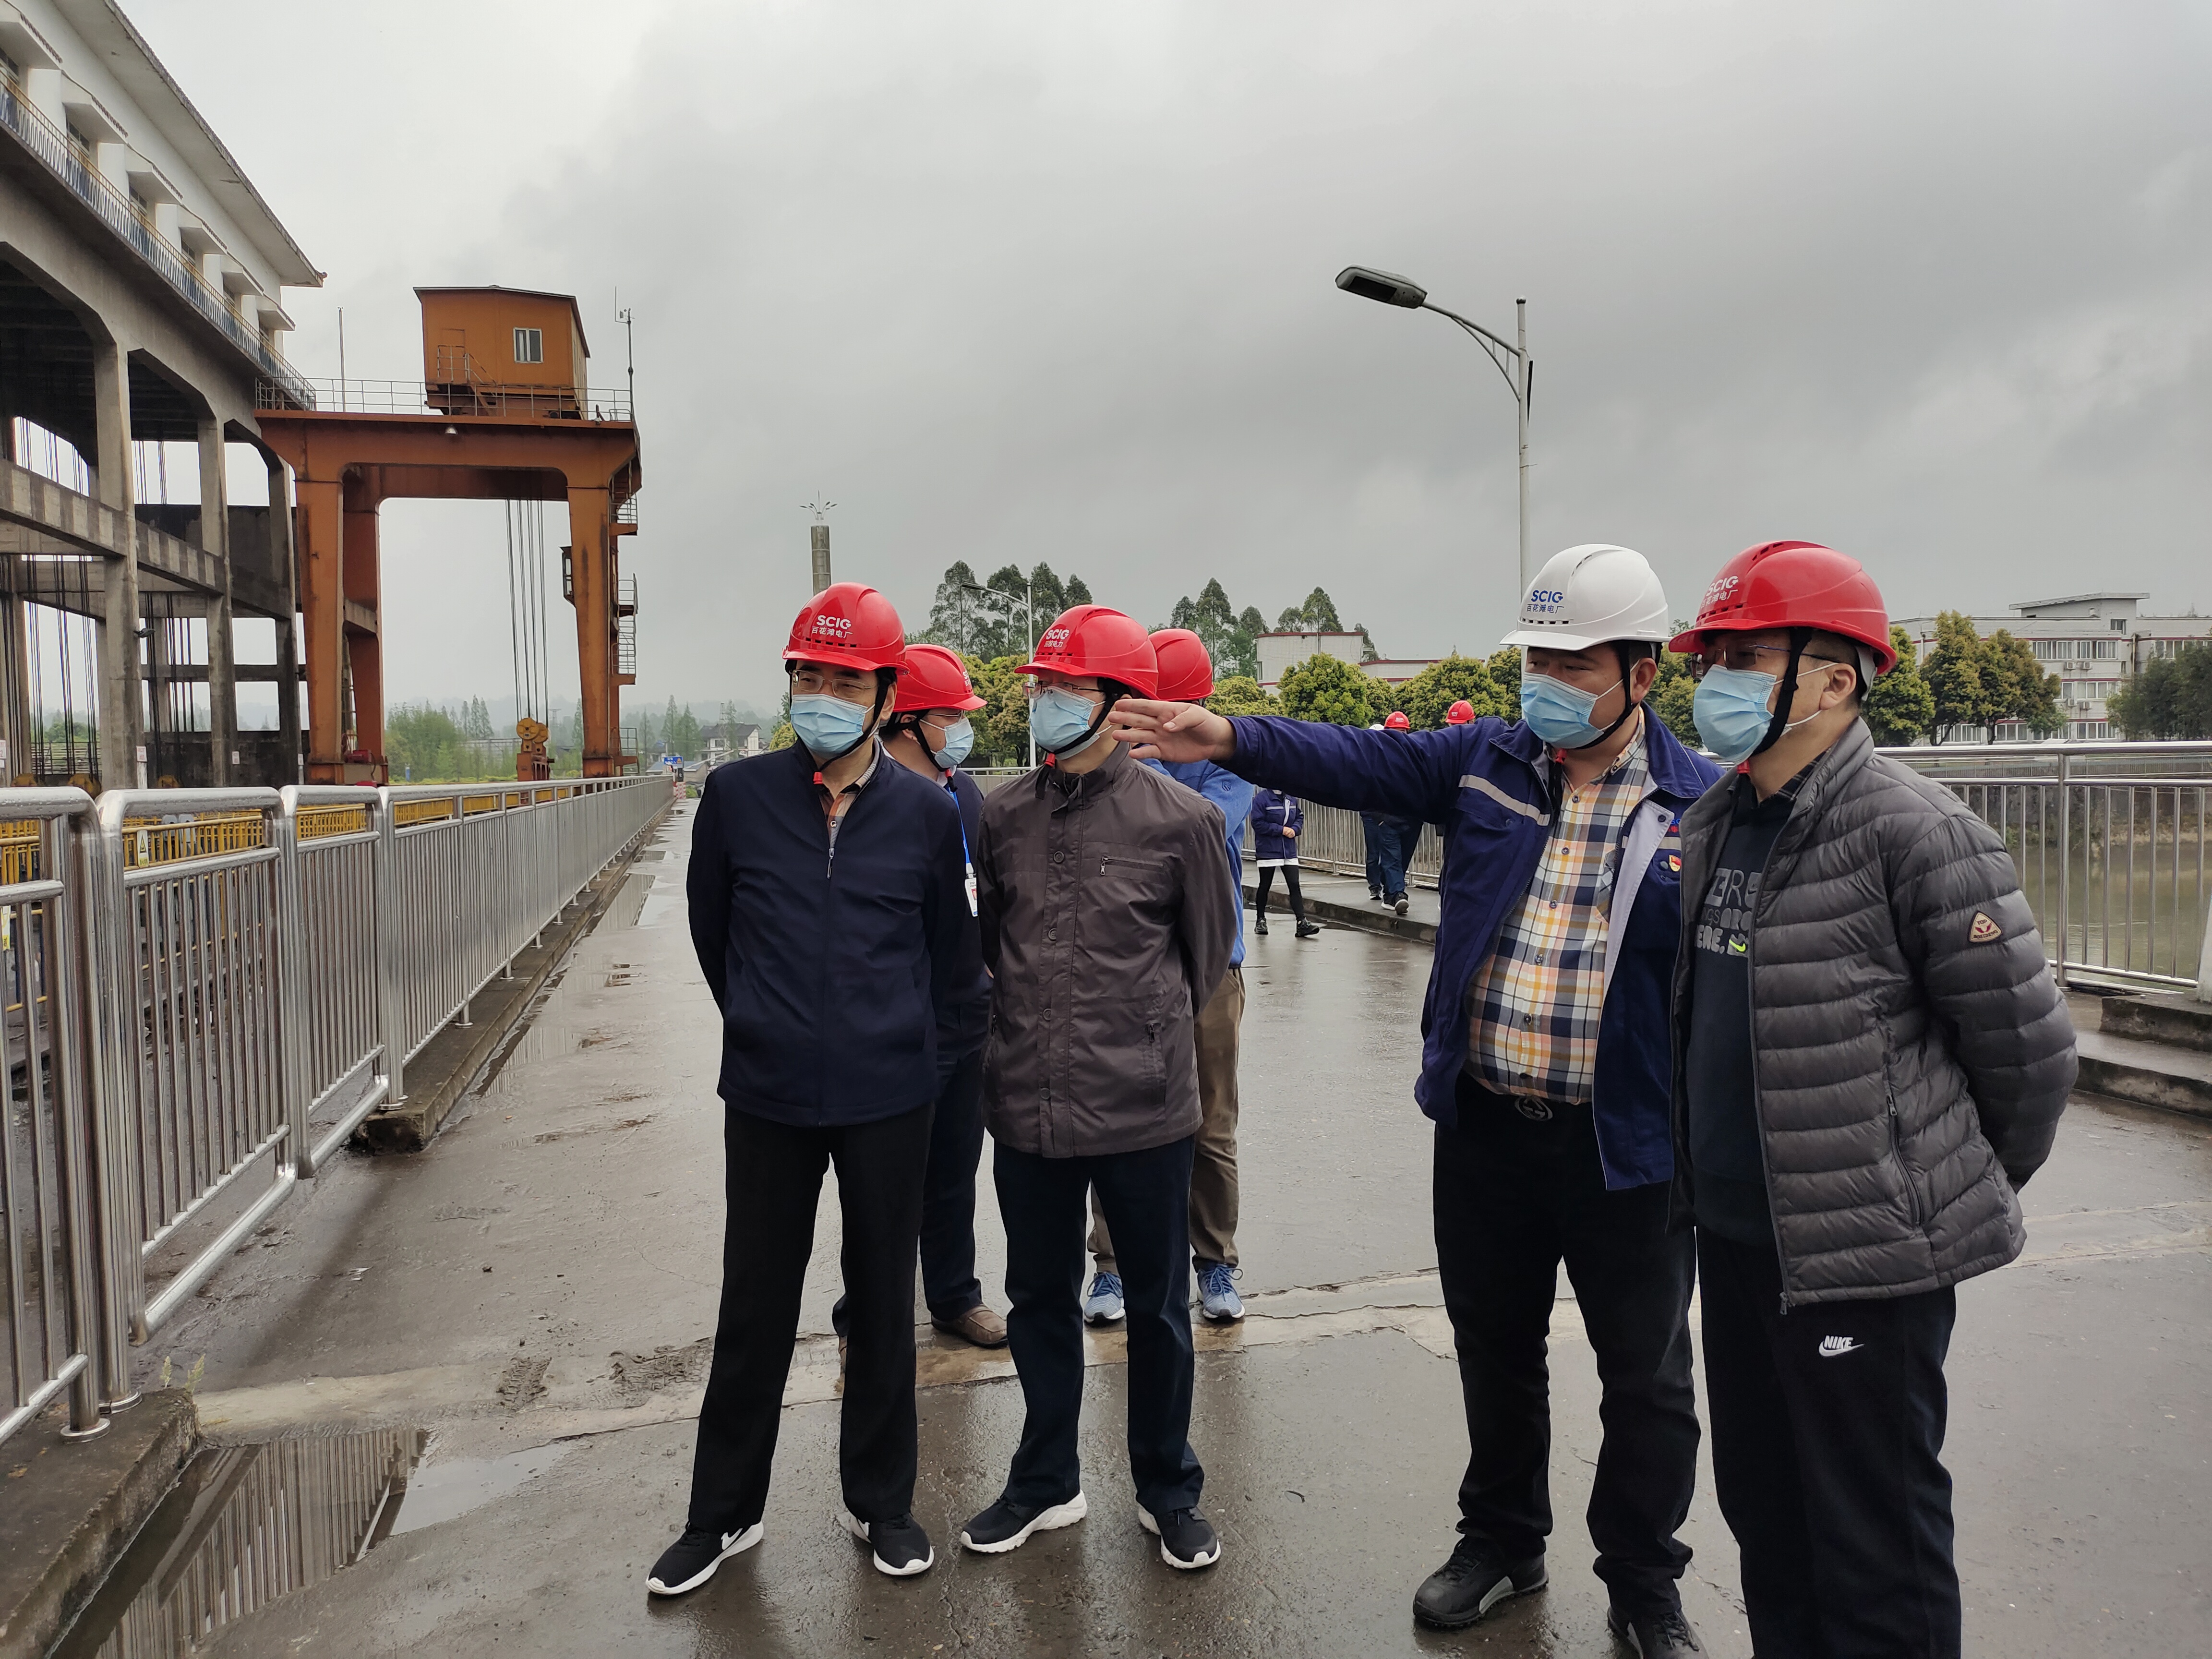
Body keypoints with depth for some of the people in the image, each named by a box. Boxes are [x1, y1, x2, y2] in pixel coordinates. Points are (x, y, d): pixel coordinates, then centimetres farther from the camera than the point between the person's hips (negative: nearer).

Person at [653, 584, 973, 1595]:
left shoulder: (927, 812, -5)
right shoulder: (736, 796, -4)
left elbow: (951, 955, 6)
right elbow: (712, 933, 9)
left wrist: (919, 1055, 8)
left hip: (889, 1101, 0)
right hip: (769, 1096, 0)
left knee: (883, 1300, 13)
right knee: (754, 1306, 12)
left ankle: (880, 1501, 32)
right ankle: (724, 1511, 31)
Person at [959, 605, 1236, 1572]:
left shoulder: (1180, 818, -9)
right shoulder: (1003, 814, 0)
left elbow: (1208, 949, 4)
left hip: (1144, 1105, -3)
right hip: (1027, 1104, 3)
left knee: (1157, 1307, 14)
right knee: (1040, 1300, 18)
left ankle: (1168, 1490, 34)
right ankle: (1046, 1482, 38)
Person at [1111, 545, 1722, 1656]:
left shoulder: (1701, 804, -7)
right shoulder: (1488, 761, 2)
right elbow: (1360, 762, -4)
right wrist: (1230, 740, -16)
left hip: (1626, 1144, -2)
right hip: (1484, 1124, 3)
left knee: (1646, 1376, 13)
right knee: (1494, 1348, 20)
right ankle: (1501, 1537, 42)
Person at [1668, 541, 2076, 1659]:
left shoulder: (1916, 835, -16)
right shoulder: (1711, 824, 7)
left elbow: (2030, 1049, -10)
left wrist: (1971, 1192, 3)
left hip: (1866, 1260, -7)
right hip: (1731, 1235, 7)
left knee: (1876, 1556, 7)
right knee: (1761, 1513, 21)